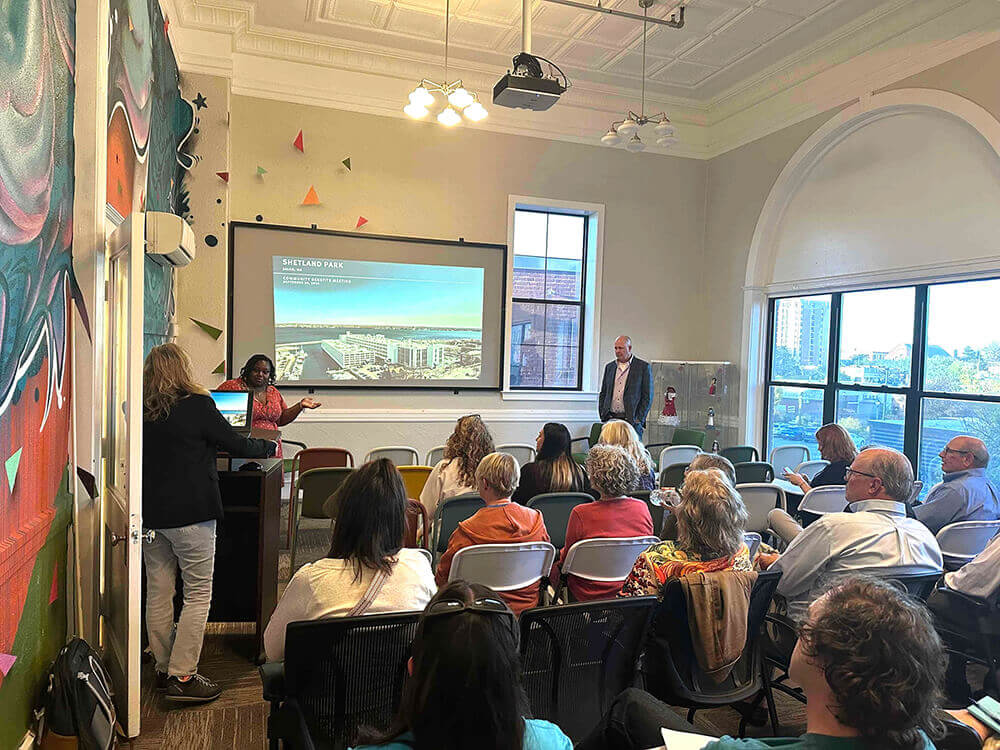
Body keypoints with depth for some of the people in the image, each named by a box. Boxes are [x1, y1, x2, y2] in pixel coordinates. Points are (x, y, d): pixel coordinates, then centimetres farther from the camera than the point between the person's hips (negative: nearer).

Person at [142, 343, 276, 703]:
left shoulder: (139, 410, 3)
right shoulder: (197, 404, -12)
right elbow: (236, 444, -6)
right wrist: (270, 446, 11)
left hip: (150, 512, 6)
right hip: (190, 512, -6)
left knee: (158, 591, 13)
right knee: (198, 593, 3)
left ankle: (163, 668, 24)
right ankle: (182, 676, 3)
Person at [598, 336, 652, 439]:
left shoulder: (643, 367, 1)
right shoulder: (609, 367, 15)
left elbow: (648, 396, -2)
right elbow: (603, 394, 18)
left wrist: (638, 419, -8)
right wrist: (602, 415, 7)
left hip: (631, 420, -4)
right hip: (610, 419, 4)